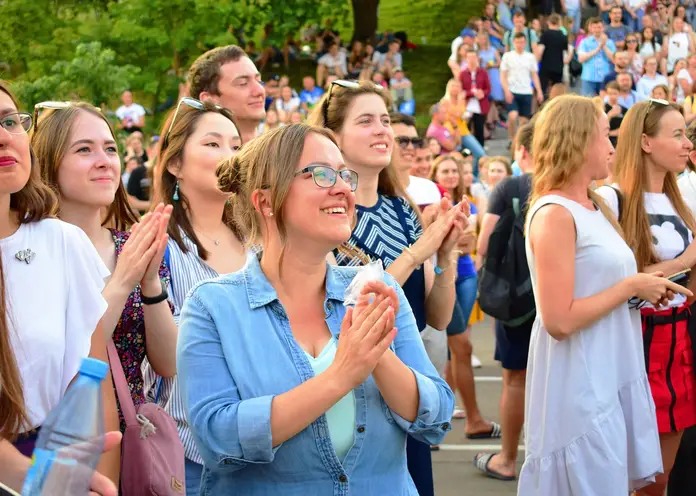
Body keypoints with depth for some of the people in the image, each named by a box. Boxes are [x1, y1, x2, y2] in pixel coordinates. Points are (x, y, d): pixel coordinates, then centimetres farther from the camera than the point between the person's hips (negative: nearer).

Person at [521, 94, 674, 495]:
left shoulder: (594, 207, 12)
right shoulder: (554, 214, -17)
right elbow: (558, 320, -23)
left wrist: (644, 288, 6)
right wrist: (631, 287, -15)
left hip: (615, 376, 9)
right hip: (580, 388, -9)